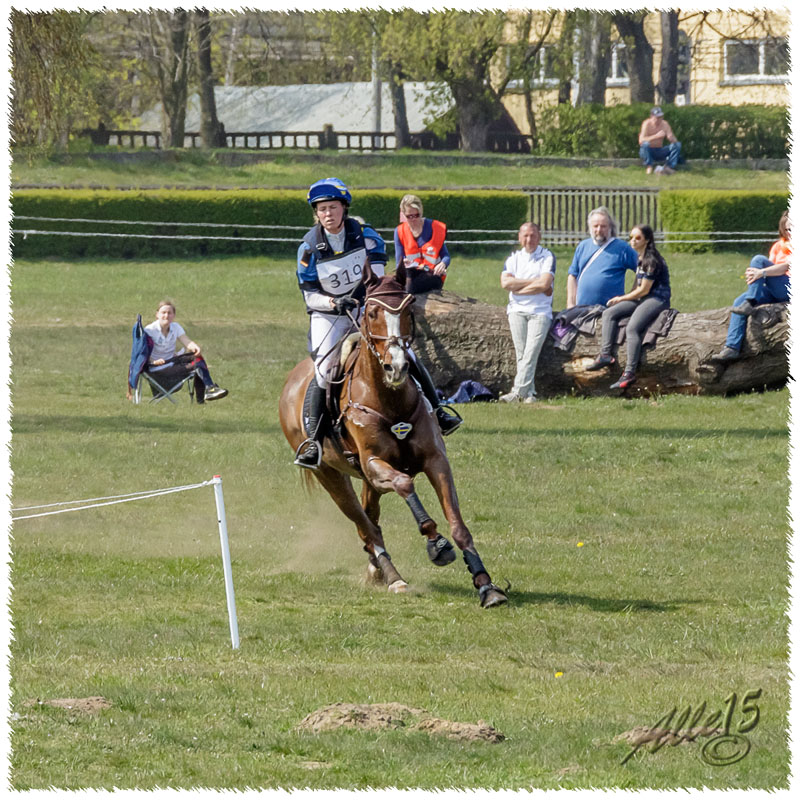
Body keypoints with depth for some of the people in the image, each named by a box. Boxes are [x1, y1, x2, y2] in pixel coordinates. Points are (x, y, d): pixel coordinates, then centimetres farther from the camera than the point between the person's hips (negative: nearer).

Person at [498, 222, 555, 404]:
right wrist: (534, 283, -5)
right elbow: (505, 282, -2)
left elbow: (544, 284, -9)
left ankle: (518, 392, -25)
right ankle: (529, 393, -8)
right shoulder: (513, 259, 15)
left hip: (540, 312, -3)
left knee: (531, 352, -17)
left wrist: (518, 287, -4)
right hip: (517, 310, 3)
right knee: (521, 353, -9)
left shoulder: (547, 257, 5)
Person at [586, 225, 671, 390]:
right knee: (609, 313, -2)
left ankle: (630, 373, -31)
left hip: (658, 299, -10)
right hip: (642, 299, 10)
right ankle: (605, 354, -14)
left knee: (632, 328, -28)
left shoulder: (652, 260, -13)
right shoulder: (640, 259, 17)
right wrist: (624, 298, 6)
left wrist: (622, 299, -2)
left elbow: (644, 290, -13)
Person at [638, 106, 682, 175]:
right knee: (645, 144, -36)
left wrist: (671, 137, -30)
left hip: (660, 152, 4)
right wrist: (656, 136, -37)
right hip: (648, 152, -4)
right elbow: (641, 140, -28)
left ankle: (669, 167, -22)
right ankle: (649, 166, -22)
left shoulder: (664, 124, -3)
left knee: (677, 145, -14)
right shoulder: (647, 124, -15)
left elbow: (675, 140, -4)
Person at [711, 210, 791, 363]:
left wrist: (761, 272, -30)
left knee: (758, 260, -21)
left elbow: (788, 266, -18)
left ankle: (750, 304, -25)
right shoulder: (779, 246, 21)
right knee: (739, 301, -16)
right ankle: (732, 348, -23)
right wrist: (754, 276, -9)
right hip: (773, 292, 7)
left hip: (791, 290, -7)